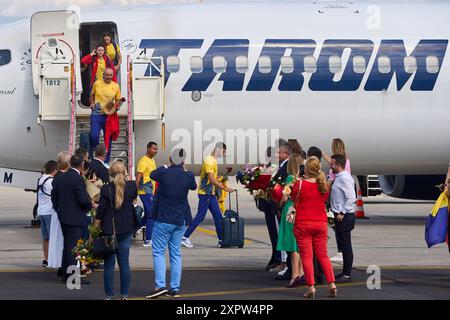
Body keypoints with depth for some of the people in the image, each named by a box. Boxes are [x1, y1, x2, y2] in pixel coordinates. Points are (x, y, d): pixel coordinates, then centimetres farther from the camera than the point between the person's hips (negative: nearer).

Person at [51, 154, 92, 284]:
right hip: (75, 218, -8)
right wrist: (90, 205, 0)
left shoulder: (59, 178, 8)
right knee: (73, 246, -6)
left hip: (63, 217, 8)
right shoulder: (78, 179, -16)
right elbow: (83, 199, -19)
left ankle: (65, 273, 20)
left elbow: (54, 197, 12)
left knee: (67, 244, 16)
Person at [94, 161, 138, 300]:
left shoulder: (106, 189, -12)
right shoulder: (132, 186, -4)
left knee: (109, 264, 4)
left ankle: (109, 295, 6)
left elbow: (100, 212, -9)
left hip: (109, 230, -3)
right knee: (124, 263, 9)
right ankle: (124, 295, 10)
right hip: (126, 230, 3)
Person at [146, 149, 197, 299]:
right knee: (176, 254, 9)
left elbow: (152, 175, 9)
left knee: (158, 252, 1)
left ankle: (160, 285, -12)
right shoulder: (188, 176, -7)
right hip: (180, 221, 3)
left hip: (163, 220, -3)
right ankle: (175, 288, 8)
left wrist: (165, 167, 24)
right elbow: (194, 186, 16)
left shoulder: (163, 173, -14)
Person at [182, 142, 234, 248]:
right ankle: (185, 237, -1)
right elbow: (211, 180, -23)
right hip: (205, 193, -10)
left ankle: (221, 240, 9)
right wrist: (225, 188, -23)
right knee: (200, 216, -7)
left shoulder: (213, 160, 14)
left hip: (211, 193, 10)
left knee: (218, 216, 7)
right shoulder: (209, 161, -17)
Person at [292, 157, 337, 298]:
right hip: (321, 223, 4)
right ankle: (332, 284, 5)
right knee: (323, 255, 13)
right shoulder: (324, 185, 0)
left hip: (303, 224, -4)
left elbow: (293, 198, 4)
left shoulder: (300, 184, -11)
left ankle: (311, 287, -3)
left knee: (306, 256, 0)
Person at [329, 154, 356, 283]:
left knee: (345, 246, -5)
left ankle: (347, 275, -2)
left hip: (345, 217, -10)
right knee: (342, 245, 14)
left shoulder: (345, 178, -15)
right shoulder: (338, 178, 15)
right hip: (340, 216, 10)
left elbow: (351, 198, -21)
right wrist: (338, 214, 14)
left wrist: (342, 213, -21)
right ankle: (345, 272, 20)